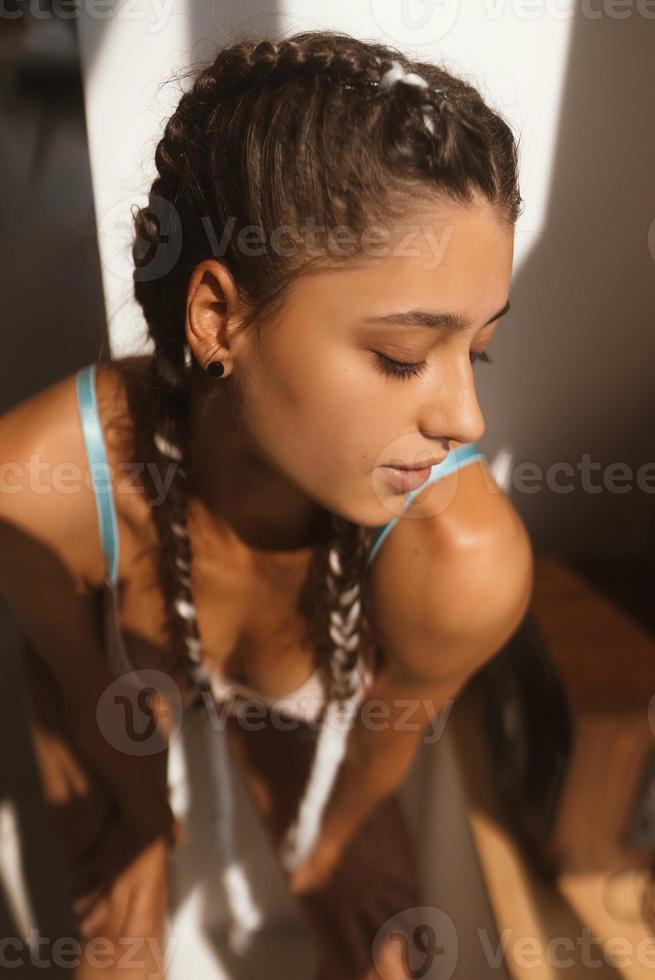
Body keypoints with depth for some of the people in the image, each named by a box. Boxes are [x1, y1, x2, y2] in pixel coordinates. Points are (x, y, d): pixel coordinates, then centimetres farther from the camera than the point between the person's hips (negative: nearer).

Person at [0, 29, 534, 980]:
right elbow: (86, 676, -18)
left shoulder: (464, 558, -43)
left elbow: (394, 721, -19)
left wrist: (333, 837, 4)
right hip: (120, 672, 0)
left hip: (303, 710, 1)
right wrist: (145, 816, 2)